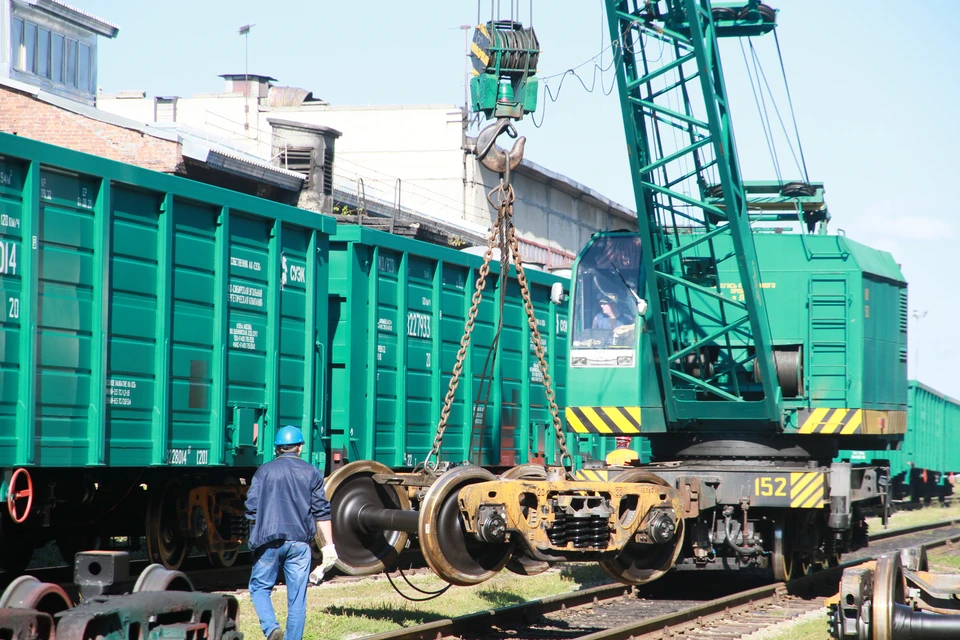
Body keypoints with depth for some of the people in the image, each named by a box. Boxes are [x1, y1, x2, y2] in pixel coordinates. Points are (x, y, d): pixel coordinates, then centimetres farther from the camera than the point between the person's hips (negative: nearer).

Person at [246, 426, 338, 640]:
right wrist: (329, 546, 4)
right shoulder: (312, 473, 8)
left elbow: (252, 509, 0)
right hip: (300, 542, 1)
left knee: (259, 587, 10)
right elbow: (322, 512, 3)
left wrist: (255, 537, 15)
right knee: (297, 598, 5)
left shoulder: (264, 471, 5)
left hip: (269, 540, -1)